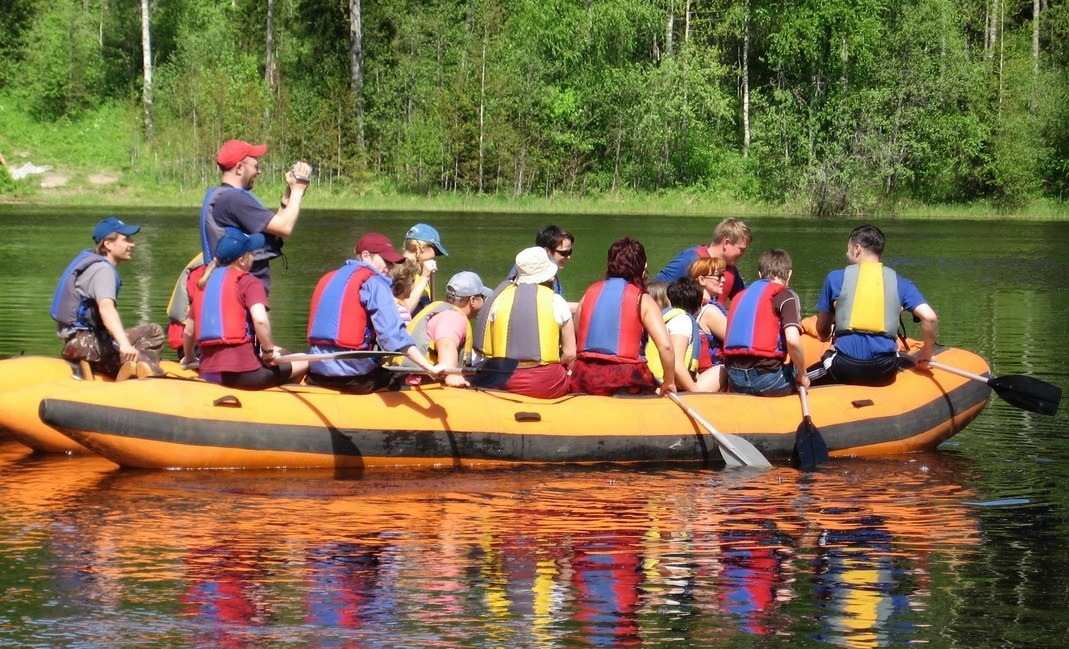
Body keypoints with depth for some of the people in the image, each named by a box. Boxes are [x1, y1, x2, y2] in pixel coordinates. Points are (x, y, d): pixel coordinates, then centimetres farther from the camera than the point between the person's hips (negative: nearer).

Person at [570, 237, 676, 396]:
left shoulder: (590, 292, 13)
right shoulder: (642, 300, 1)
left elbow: (574, 337, 12)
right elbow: (665, 345, -8)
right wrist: (669, 383, 3)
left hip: (585, 377, 4)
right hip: (625, 380, -4)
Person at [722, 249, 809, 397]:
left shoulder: (740, 296, 23)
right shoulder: (786, 295, 2)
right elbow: (792, 340, -13)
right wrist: (801, 375, 1)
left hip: (735, 380, 6)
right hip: (766, 376, -6)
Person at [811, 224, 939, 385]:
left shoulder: (836, 278, 6)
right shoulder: (899, 282, 9)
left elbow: (822, 331, 12)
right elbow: (930, 317, -5)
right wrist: (927, 354, 11)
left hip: (845, 368, -2)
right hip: (884, 371, 2)